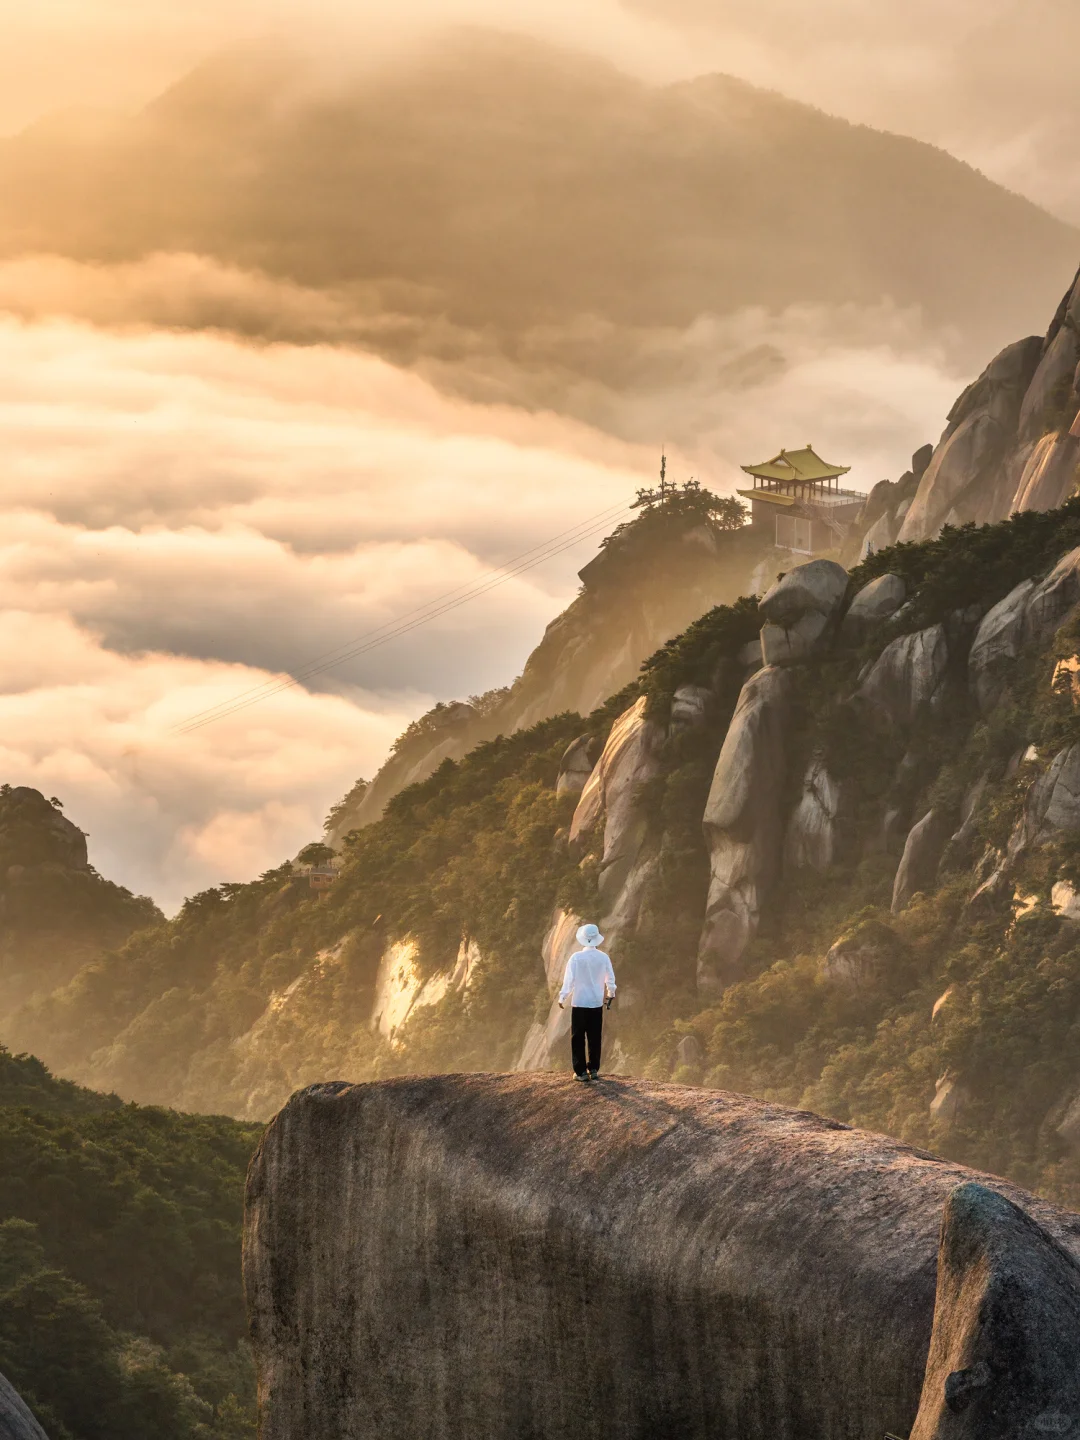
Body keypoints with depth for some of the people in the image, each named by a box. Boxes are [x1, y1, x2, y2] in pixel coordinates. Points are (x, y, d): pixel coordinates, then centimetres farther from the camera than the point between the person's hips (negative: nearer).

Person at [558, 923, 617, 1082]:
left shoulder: (576, 957, -13)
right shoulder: (603, 957, -3)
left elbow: (569, 980, -12)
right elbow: (610, 979, 7)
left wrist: (562, 998, 0)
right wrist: (611, 994, 26)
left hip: (579, 1004, -3)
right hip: (597, 1003, 3)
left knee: (578, 1038, 5)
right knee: (595, 1038, 12)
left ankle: (581, 1071, 3)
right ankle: (593, 1069, 13)